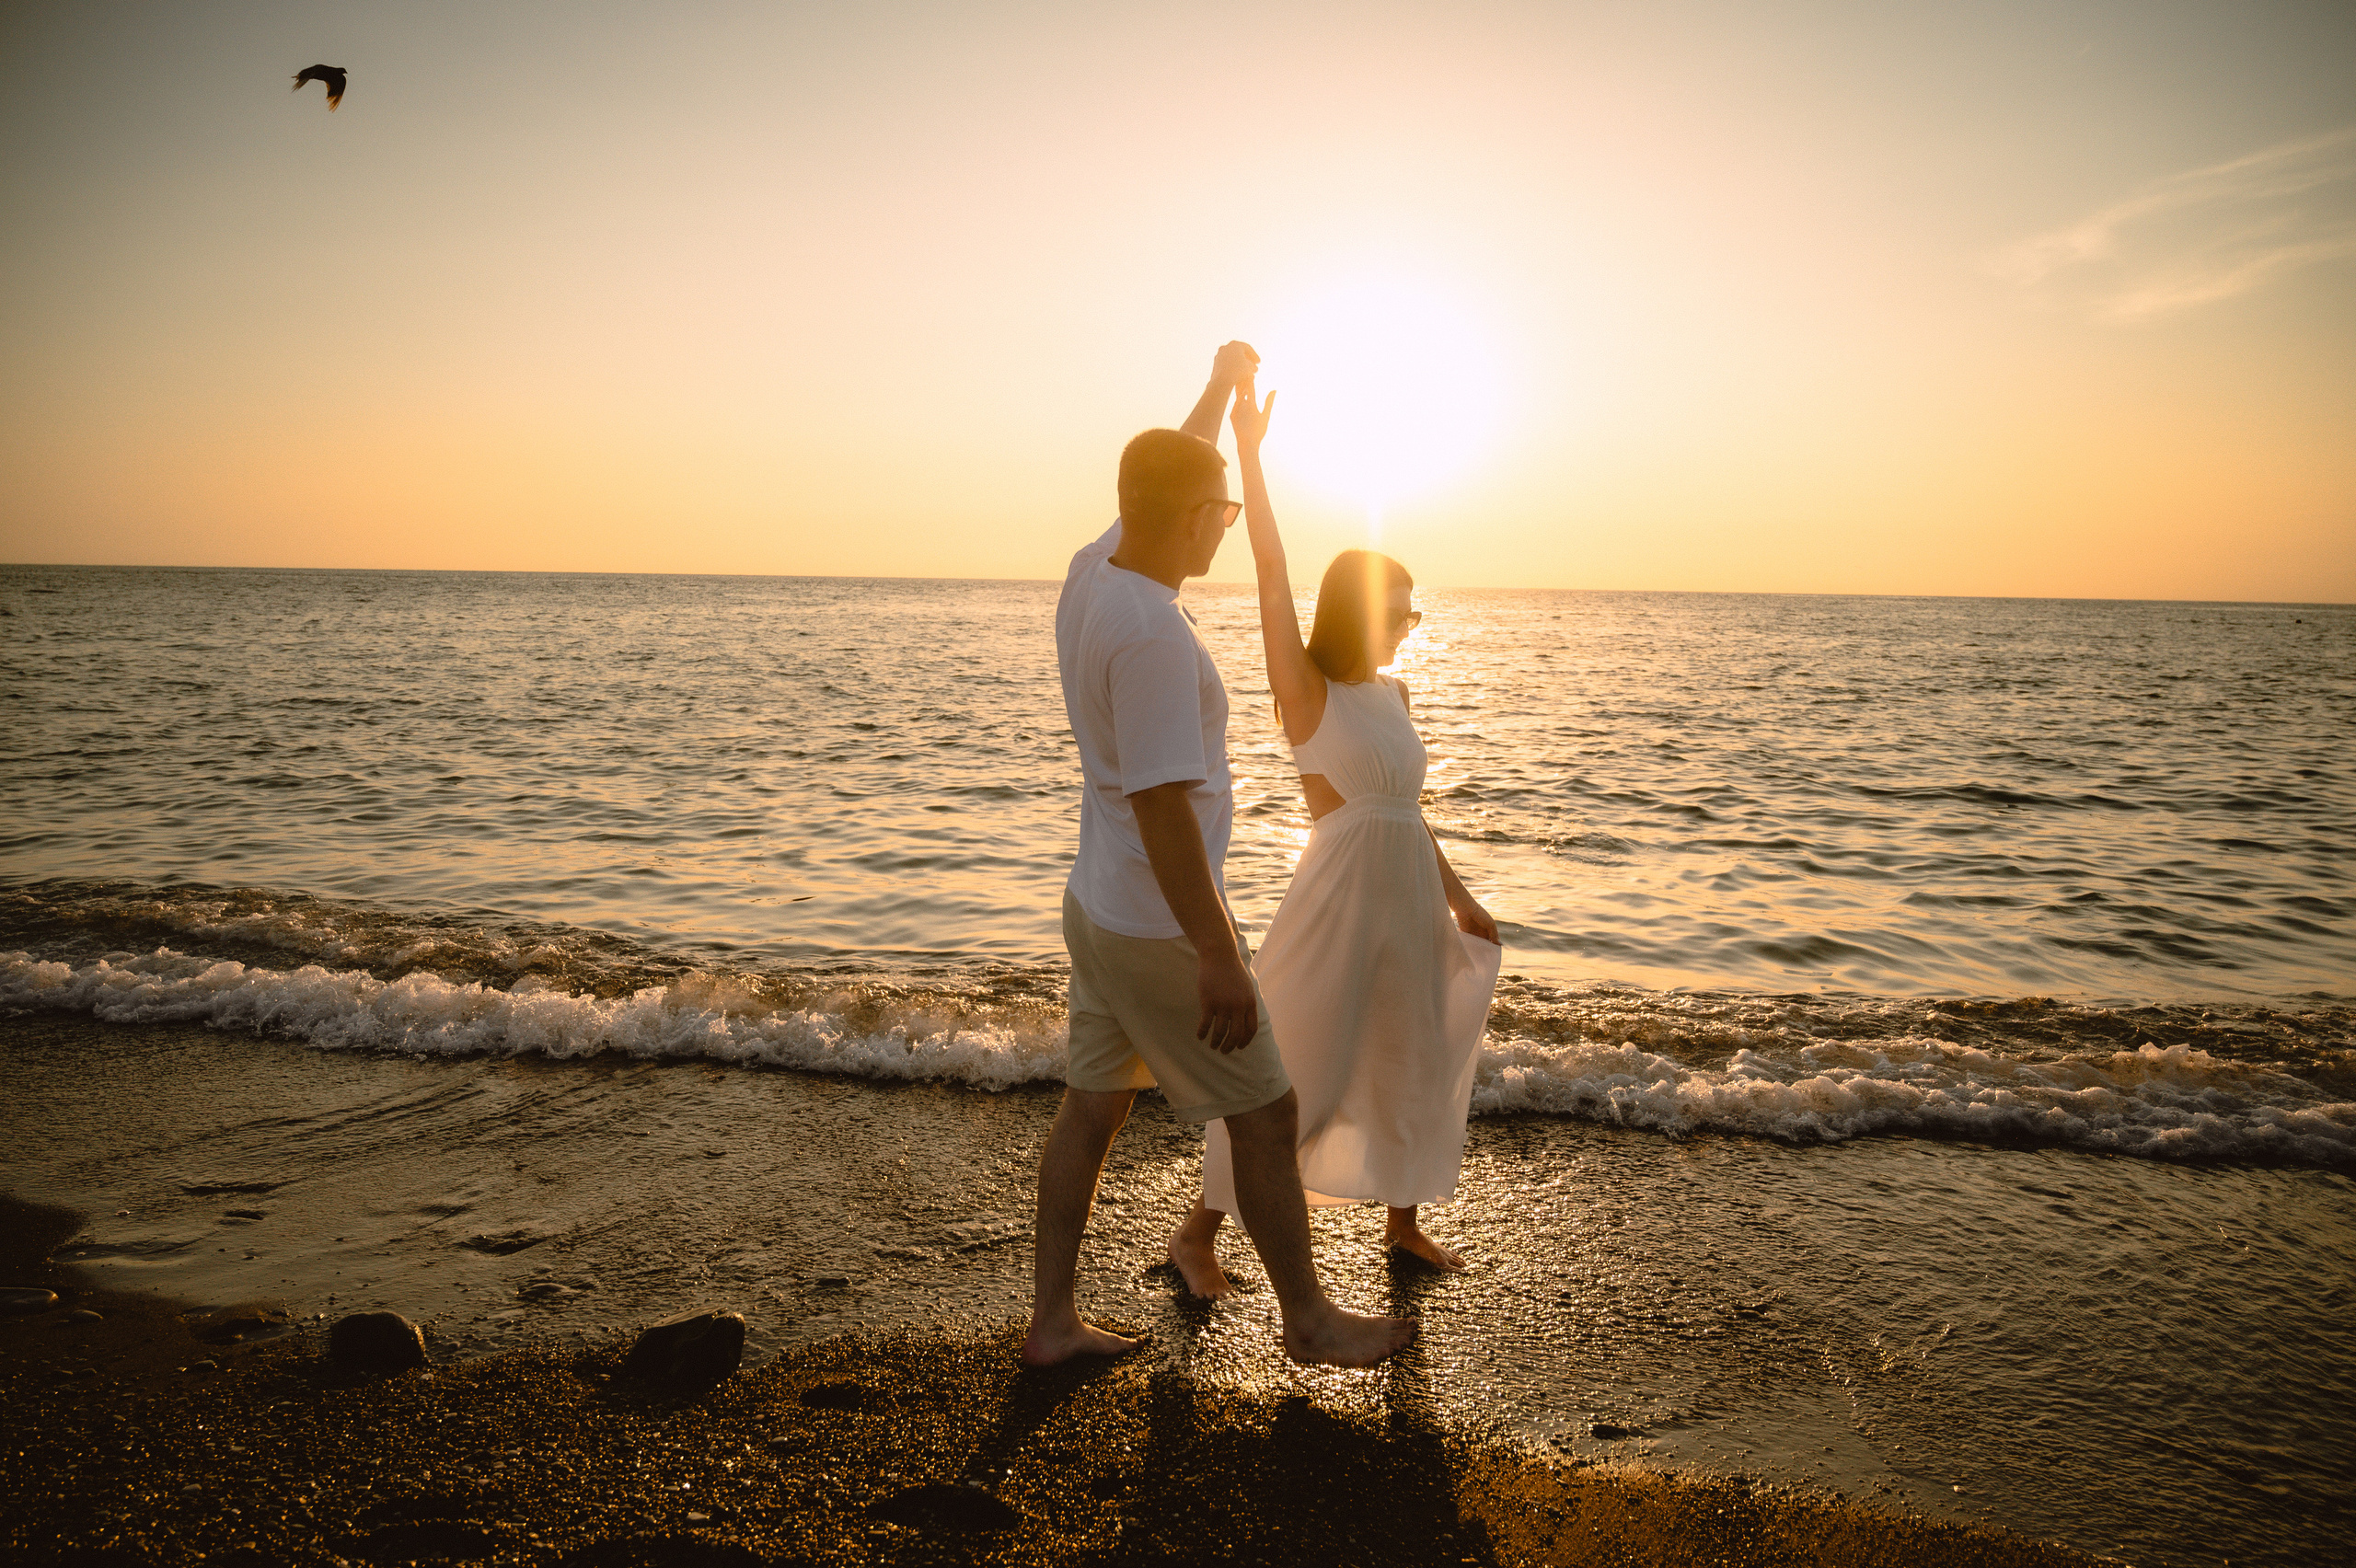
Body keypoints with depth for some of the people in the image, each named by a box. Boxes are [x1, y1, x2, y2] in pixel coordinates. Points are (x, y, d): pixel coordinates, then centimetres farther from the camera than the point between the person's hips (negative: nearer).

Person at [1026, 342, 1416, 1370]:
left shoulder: (1094, 570, 0)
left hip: (1097, 905, 9)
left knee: (1091, 1106, 16)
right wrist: (1219, 960, -25)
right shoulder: (1151, 635, -27)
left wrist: (1223, 384, 33)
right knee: (1266, 1117, 8)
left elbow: (1168, 482, 21)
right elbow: (1161, 807, -29)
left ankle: (1051, 1321, 26)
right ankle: (1309, 1317, 26)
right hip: (1159, 929, -9)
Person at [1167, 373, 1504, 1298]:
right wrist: (1248, 450, -24)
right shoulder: (1304, 688, -11)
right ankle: (1199, 1232, 16)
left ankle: (1402, 1221, 37)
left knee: (1411, 1066, 17)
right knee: (1281, 1074, -1)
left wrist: (1457, 895, 21)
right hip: (1338, 898, -7)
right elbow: (1272, 574, -21)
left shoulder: (1390, 694, 10)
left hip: (1410, 898, 7)